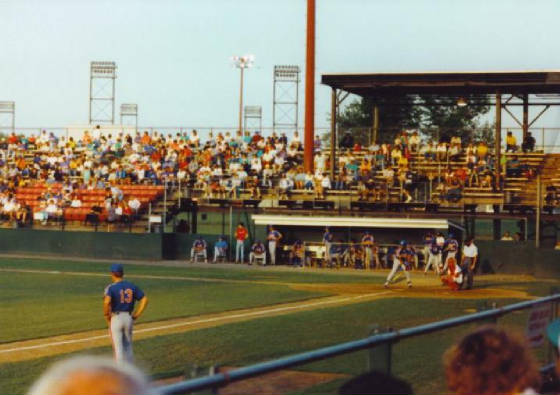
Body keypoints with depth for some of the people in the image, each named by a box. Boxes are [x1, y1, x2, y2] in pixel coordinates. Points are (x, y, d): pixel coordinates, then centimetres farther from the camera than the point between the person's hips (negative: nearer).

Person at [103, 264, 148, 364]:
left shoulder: (111, 287, -9)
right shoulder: (132, 286, 5)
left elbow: (107, 302, -26)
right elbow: (144, 299, 0)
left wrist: (107, 316, -11)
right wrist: (136, 315, 4)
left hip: (116, 318, -4)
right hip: (128, 318, 4)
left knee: (118, 346, 2)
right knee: (128, 345, 17)